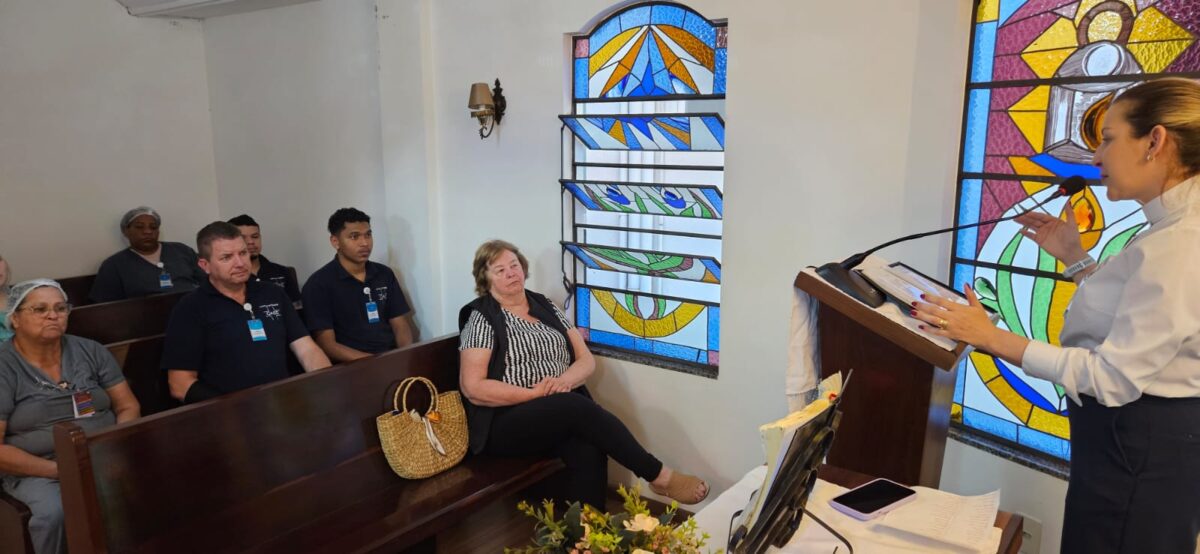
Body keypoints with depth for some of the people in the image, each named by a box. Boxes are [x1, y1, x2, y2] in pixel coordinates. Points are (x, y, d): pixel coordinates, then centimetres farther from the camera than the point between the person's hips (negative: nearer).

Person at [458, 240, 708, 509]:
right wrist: (534, 393, -16)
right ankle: (660, 476, -22)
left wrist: (564, 380, -13)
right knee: (579, 408, -31)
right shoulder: (482, 319, -1)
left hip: (565, 411, 5)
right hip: (506, 421, -4)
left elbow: (586, 360, 10)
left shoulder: (546, 307, 14)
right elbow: (473, 388, -9)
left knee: (588, 449, -29)